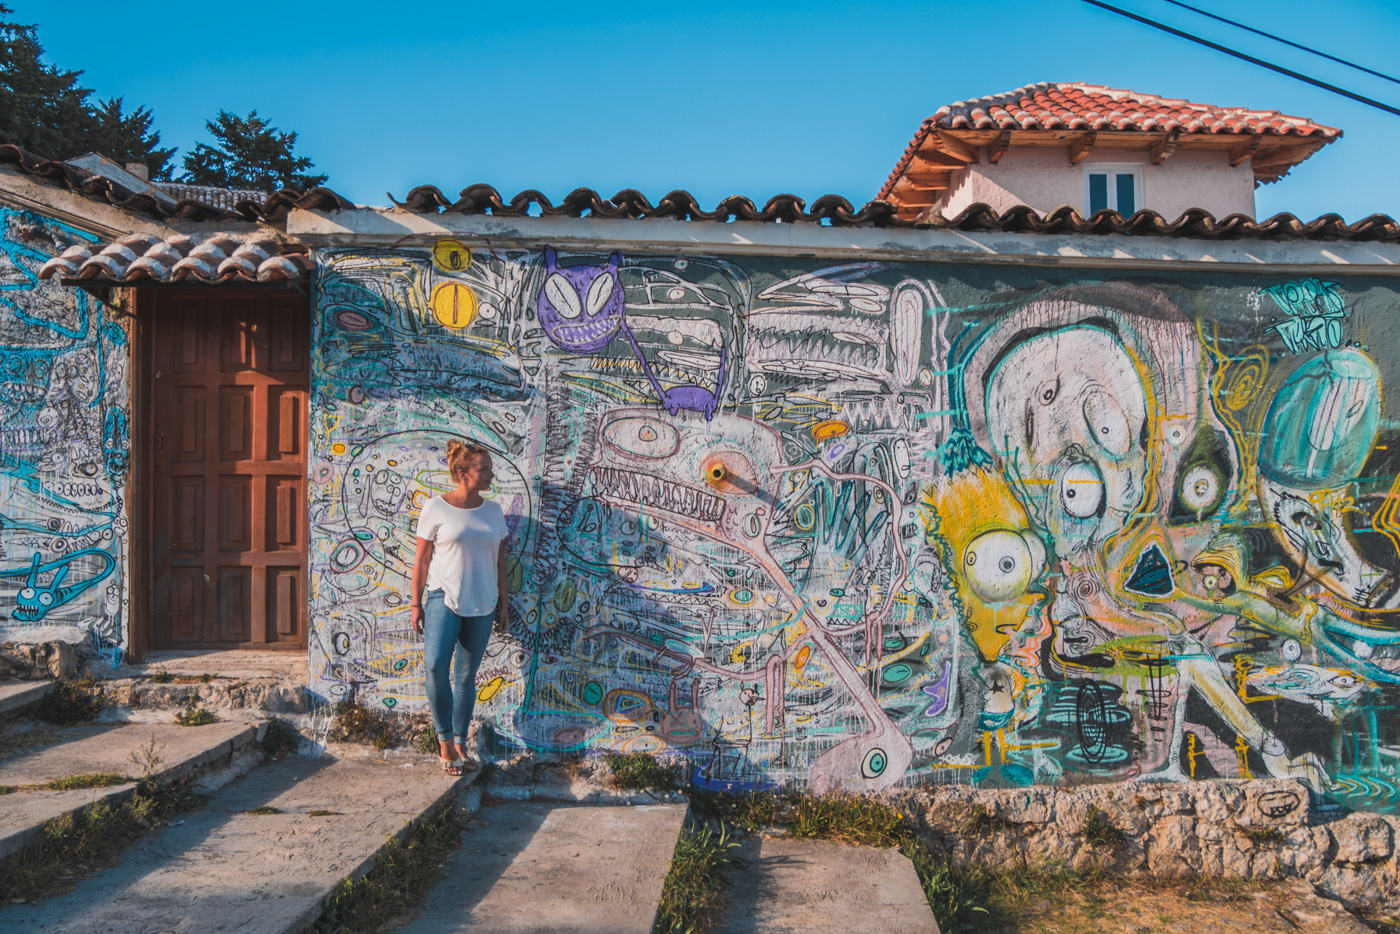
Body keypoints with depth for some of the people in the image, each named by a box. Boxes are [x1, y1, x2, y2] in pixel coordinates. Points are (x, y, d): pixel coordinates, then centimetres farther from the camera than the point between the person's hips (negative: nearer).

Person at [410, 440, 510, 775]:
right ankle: (445, 739, -3)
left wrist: (504, 603, 11)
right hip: (444, 598, -4)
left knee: (466, 676, 8)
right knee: (435, 665, -20)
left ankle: (459, 744, 19)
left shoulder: (493, 511, 10)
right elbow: (422, 559, -1)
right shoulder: (436, 508, -3)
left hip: (481, 604, 4)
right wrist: (416, 604, -3)